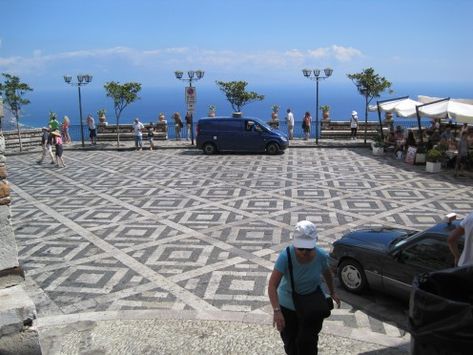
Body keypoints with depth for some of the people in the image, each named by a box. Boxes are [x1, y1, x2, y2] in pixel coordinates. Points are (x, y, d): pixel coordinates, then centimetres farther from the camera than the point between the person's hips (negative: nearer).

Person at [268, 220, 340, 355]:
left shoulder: (321, 256, -21)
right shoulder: (285, 256, -30)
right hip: (287, 305, 0)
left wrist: (332, 292, 14)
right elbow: (272, 285, -35)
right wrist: (276, 310, -47)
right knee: (290, 341, 16)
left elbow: (327, 273, 3)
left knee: (306, 342, -3)